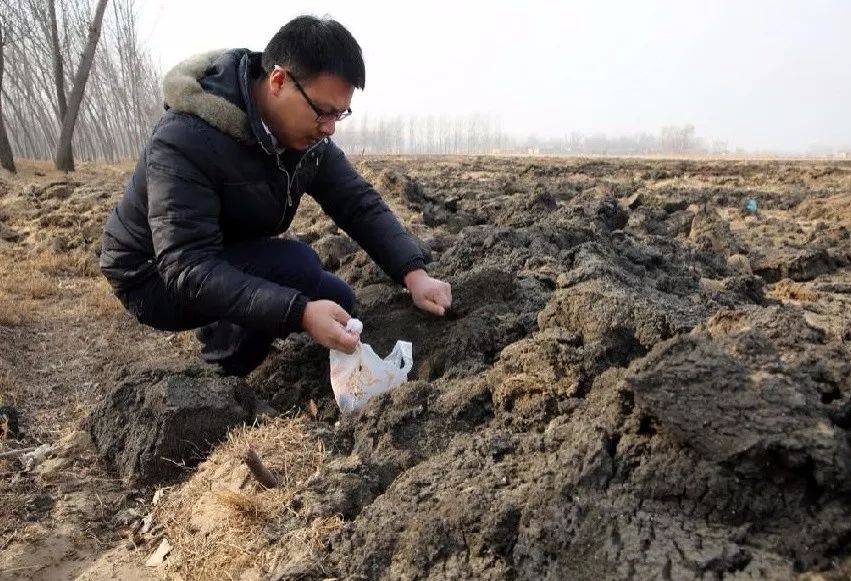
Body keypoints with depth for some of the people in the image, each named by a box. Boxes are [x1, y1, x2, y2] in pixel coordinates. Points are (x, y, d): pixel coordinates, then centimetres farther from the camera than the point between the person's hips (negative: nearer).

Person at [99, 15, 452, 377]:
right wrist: (300, 312, -48)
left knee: (338, 301, -1)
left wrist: (414, 274, -27)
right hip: (156, 279, -7)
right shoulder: (187, 139, -32)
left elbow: (360, 204, -10)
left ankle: (221, 330, 15)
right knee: (297, 266, -29)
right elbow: (189, 269, -38)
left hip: (233, 265, 7)